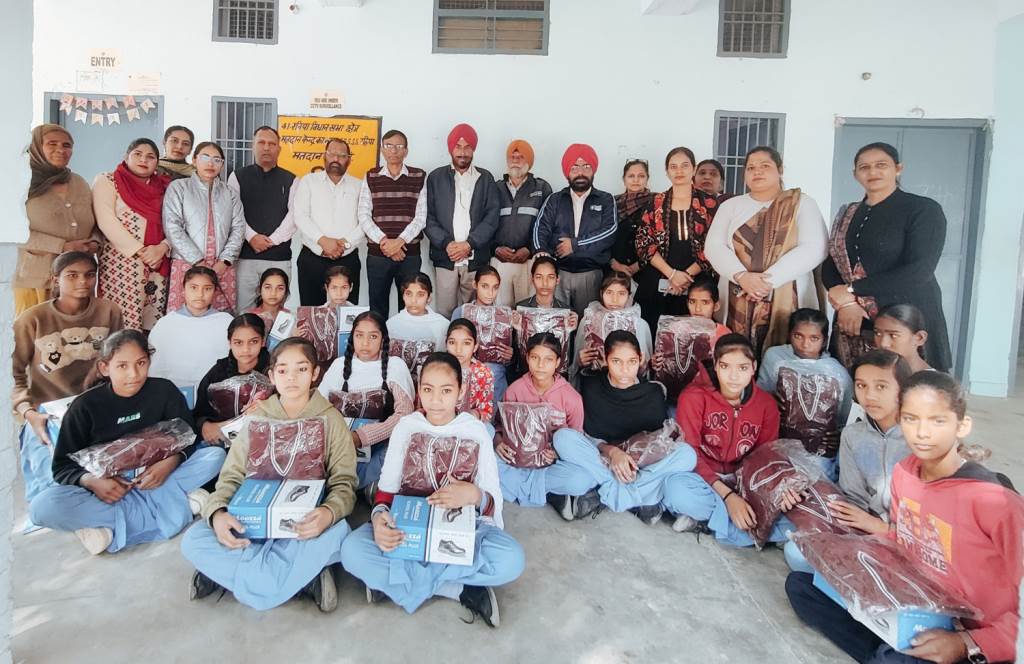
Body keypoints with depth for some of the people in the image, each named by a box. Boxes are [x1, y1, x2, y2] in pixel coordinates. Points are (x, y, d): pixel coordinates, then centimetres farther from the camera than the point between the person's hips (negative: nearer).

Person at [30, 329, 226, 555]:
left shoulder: (164, 390, -5)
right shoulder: (85, 406, -6)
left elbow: (187, 437, -2)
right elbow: (63, 466, -3)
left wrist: (171, 461, -24)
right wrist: (91, 481, -25)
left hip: (154, 481, 1)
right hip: (106, 488, -1)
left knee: (216, 455, -20)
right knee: (42, 507, -30)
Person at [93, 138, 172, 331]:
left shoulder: (164, 188, 16)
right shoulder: (107, 181, 6)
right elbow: (106, 221, -7)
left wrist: (162, 247, -11)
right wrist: (140, 250, -14)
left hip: (158, 265, 3)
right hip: (120, 263, -3)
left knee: (153, 323, 0)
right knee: (121, 324, -9)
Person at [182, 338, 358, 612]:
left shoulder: (331, 419, 0)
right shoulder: (258, 417, 7)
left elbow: (344, 483, -5)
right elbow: (231, 476, 3)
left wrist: (329, 512, -29)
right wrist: (217, 512, -20)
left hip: (308, 520, -2)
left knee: (337, 532, -36)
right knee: (193, 541, -23)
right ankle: (305, 575, -22)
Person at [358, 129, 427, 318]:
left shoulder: (419, 177, 6)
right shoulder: (371, 177, 9)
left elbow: (421, 216, 0)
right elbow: (363, 215, 2)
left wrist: (400, 241, -12)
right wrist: (384, 241, -11)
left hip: (410, 254, -1)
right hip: (377, 254, 1)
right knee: (377, 306, 4)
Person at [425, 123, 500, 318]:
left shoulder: (485, 178, 10)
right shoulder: (436, 177, 10)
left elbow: (491, 218, 1)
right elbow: (428, 218, 4)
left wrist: (469, 244, -10)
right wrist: (446, 243, -11)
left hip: (476, 259, 0)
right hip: (444, 258, 0)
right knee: (444, 313, -2)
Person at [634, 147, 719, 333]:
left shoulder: (709, 203, 5)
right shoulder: (656, 203, 8)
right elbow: (643, 242, 1)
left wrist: (687, 275, -11)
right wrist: (672, 274, -10)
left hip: (695, 285, -1)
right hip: (656, 283, 1)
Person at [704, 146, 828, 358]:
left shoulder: (802, 203, 7)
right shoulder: (731, 206, 14)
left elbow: (814, 249, -6)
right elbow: (713, 246, 3)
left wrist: (769, 279, -15)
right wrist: (741, 276, -14)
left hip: (788, 303, -2)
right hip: (737, 305, 2)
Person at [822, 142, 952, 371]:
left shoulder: (924, 209, -1)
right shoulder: (847, 214, 14)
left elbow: (920, 270, -12)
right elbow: (830, 266, 6)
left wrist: (852, 289, -15)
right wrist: (846, 302, -13)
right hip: (852, 321, 4)